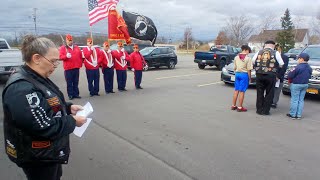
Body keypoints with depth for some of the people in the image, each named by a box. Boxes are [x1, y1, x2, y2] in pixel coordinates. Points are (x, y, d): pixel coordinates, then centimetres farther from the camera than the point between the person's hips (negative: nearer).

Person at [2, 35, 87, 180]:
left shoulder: (36, 78, 3)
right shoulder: (22, 89, -31)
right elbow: (44, 127, -32)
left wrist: (68, 108, 0)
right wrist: (72, 121, -19)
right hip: (38, 157, -9)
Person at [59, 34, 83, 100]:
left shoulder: (76, 47, 13)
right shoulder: (63, 48, 1)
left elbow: (80, 56, 14)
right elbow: (60, 57, -7)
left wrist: (80, 64, 8)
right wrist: (66, 56, -27)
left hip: (76, 67, 4)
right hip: (68, 68, -4)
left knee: (76, 82, 9)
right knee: (69, 83, 0)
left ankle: (76, 94, 16)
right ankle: (70, 95, 6)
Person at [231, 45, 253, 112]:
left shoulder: (236, 57, 6)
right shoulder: (248, 58, -10)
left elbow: (234, 68, 10)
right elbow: (248, 69, -11)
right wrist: (249, 78, -2)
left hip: (237, 74, 5)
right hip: (244, 74, -5)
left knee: (236, 90, 13)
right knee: (242, 91, 0)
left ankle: (233, 105, 20)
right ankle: (240, 107, 5)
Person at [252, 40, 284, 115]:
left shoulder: (259, 52, 4)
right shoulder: (276, 53, -2)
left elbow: (252, 62, 7)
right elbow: (281, 64, 3)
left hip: (259, 75, 2)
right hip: (270, 76, -2)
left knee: (260, 93, 12)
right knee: (269, 93, 8)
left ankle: (259, 110, 17)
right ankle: (266, 110, 10)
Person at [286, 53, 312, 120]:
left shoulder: (298, 67, -19)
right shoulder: (309, 68, 5)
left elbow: (290, 76, -16)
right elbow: (309, 76, 13)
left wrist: (290, 80, 4)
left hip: (296, 85, -7)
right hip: (305, 85, 7)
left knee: (294, 100, 0)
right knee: (301, 100, 11)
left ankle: (293, 114, 5)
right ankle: (299, 115, 15)